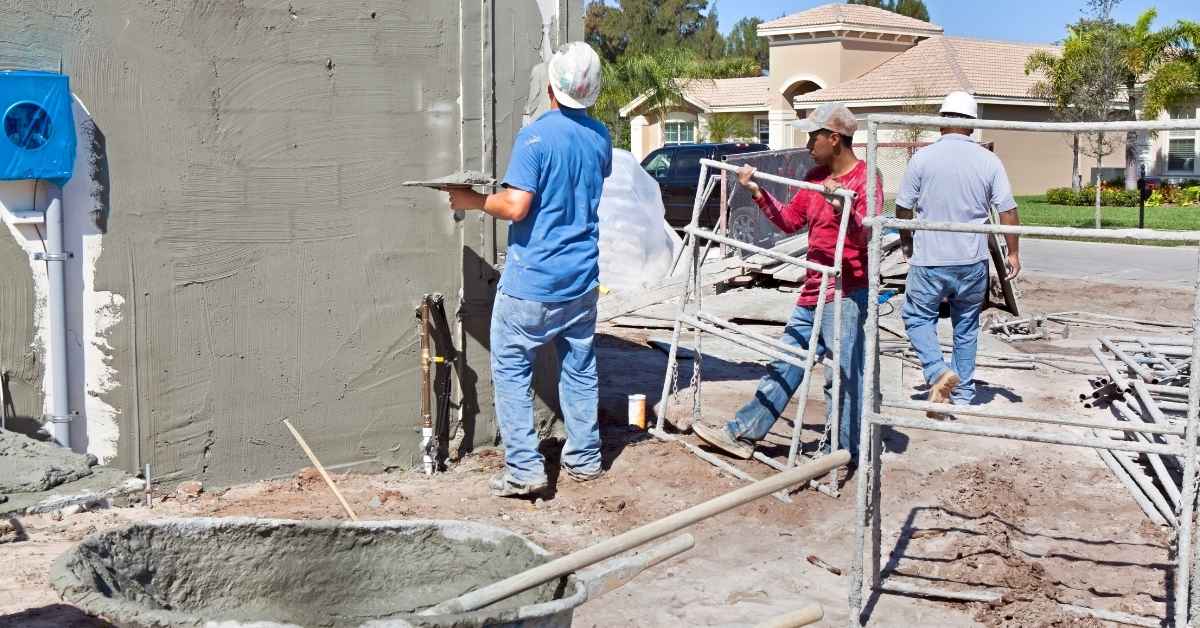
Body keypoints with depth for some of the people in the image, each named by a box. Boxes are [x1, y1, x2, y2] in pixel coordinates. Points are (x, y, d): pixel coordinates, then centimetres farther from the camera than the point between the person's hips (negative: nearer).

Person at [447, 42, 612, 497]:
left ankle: (524, 470, 1)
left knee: (511, 370, 3)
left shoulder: (536, 136, -17)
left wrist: (473, 201, -8)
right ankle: (585, 459, 24)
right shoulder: (600, 137, 5)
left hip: (532, 283, -6)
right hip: (582, 279, 6)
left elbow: (515, 206, -23)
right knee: (580, 370, 16)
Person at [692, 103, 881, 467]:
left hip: (846, 293, -9)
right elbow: (789, 221, 21)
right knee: (784, 367, 14)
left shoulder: (865, 178, -12)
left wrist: (842, 207, -42)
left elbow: (867, 234, -24)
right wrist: (757, 192, 13)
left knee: (843, 376, -5)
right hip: (813, 292, 9)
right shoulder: (815, 177, 13)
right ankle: (742, 434, 20)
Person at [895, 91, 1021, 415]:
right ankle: (963, 395, 21)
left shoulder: (923, 158, -7)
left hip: (929, 259, -2)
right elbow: (1007, 210, -1)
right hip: (973, 261, 3)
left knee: (917, 316, 13)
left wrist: (906, 241, 18)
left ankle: (938, 371, -9)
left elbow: (903, 208, 0)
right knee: (966, 326, 15)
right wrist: (1013, 252, 11)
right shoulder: (989, 161, -2)